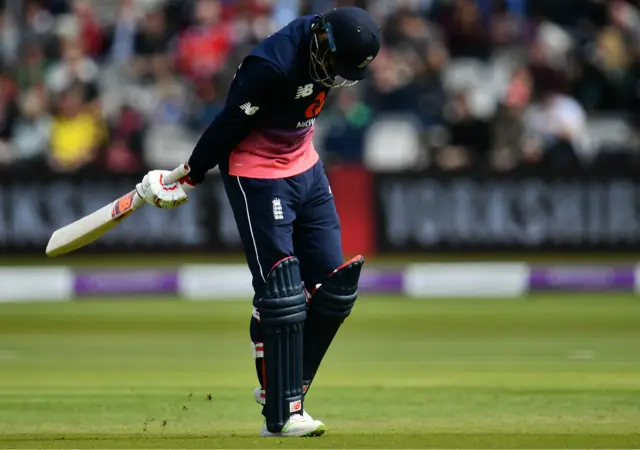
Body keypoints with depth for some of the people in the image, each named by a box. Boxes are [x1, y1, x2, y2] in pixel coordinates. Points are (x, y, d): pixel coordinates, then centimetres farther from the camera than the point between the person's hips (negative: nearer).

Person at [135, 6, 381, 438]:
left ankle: (285, 387, 16)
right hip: (258, 179, -8)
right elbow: (230, 124, -20)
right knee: (280, 294, -10)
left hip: (306, 169, 8)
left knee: (334, 287, 4)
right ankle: (281, 415, -7)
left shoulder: (328, 44, -5)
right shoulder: (273, 65, -30)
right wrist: (190, 178, -10)